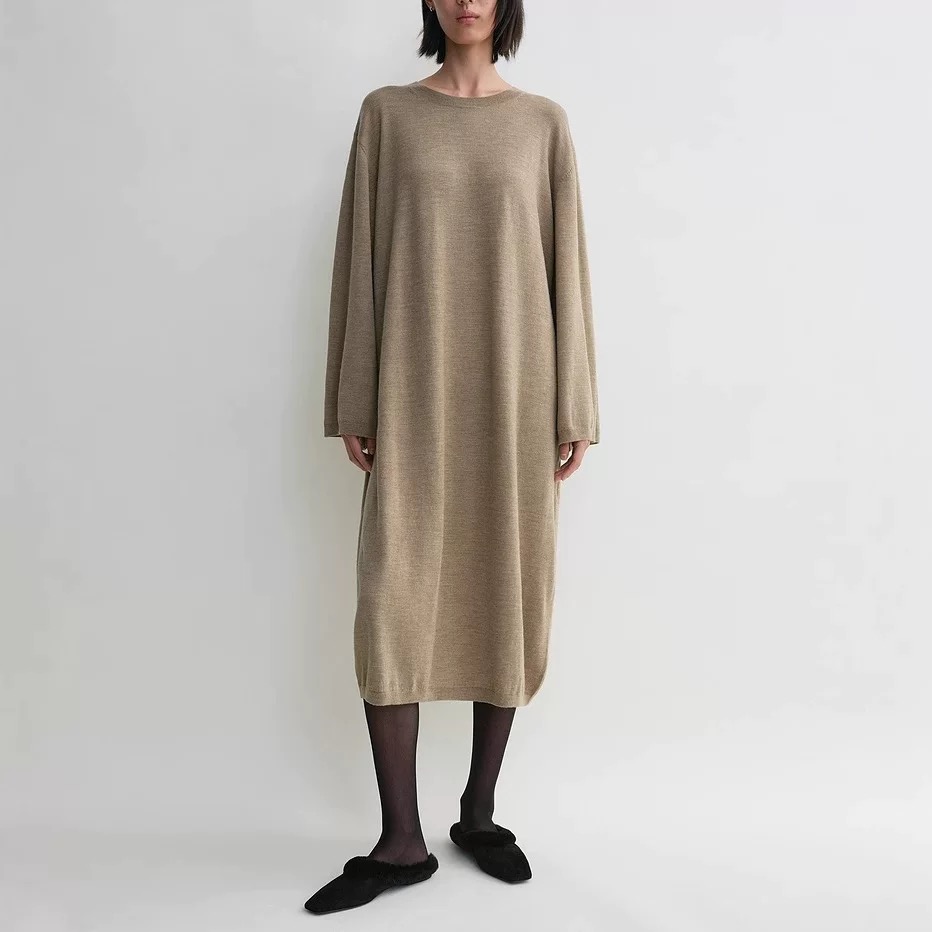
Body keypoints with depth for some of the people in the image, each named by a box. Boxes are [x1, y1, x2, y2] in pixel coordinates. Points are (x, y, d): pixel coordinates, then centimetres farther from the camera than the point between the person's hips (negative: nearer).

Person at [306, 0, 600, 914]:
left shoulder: (543, 121, 10)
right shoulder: (386, 113, 9)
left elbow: (566, 263, 6)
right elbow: (360, 257, 5)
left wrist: (573, 407, 0)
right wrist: (354, 402, -1)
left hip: (515, 391, 1)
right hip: (416, 393, 0)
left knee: (509, 595, 4)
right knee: (392, 600, -7)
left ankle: (479, 809, 21)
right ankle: (401, 839, 7)